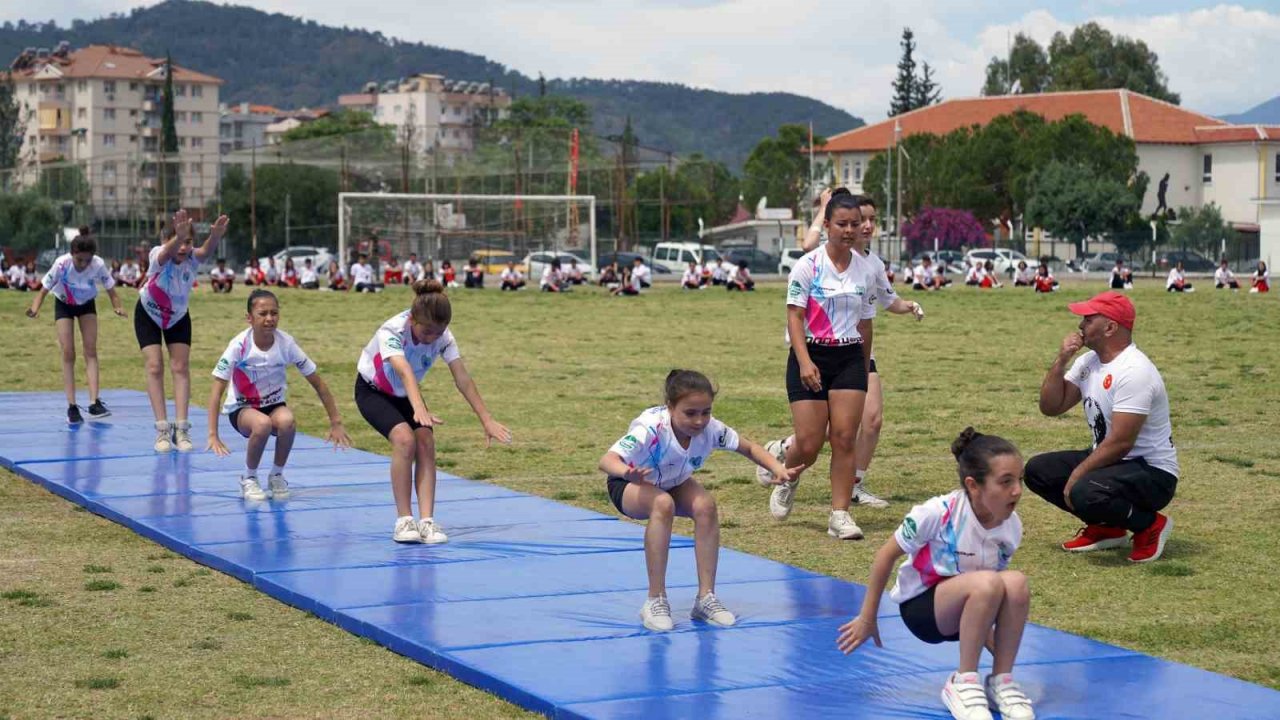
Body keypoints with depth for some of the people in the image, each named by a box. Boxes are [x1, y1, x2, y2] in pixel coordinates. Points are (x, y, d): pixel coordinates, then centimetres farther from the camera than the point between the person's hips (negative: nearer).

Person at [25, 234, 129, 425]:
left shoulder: (98, 265, -30)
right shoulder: (62, 264, -33)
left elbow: (111, 290, -23)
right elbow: (44, 289, -26)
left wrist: (118, 307, -44)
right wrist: (34, 308, -45)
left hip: (87, 304, 1)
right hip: (63, 304, -1)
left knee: (91, 351, -11)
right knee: (68, 353, -8)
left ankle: (94, 402, -16)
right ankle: (71, 406, -5)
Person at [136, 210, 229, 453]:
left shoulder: (192, 258, -28)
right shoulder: (158, 256, -33)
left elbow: (206, 251, -52)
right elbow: (167, 253, -59)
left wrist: (214, 237, -75)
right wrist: (177, 237, -81)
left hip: (178, 317, 2)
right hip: (149, 314, -2)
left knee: (181, 367, -5)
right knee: (155, 367, -9)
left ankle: (181, 429, -4)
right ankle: (162, 429, -7)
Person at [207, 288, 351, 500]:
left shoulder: (286, 343, -15)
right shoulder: (240, 345, -22)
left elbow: (317, 383, -6)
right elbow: (217, 391, -22)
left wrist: (335, 422, -7)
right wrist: (213, 435, -30)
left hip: (274, 406, 2)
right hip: (241, 409, -2)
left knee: (287, 421, -34)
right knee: (263, 424, -37)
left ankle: (277, 475, -7)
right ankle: (248, 479, -10)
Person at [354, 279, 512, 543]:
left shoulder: (442, 335, -23)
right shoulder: (392, 331, -36)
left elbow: (462, 378, -25)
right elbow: (405, 372, -52)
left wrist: (487, 420, -30)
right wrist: (420, 410, -68)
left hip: (405, 394, 4)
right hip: (372, 391, -4)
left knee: (426, 443, -19)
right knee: (405, 439, -27)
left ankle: (426, 521, -18)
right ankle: (404, 520, -19)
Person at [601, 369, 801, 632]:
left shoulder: (711, 429, -24)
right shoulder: (651, 429, -38)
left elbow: (749, 448, -7)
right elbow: (606, 460, -48)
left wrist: (779, 469, -24)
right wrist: (627, 472, -71)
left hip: (674, 484, 5)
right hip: (629, 485, -5)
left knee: (706, 505, -26)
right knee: (663, 504, -37)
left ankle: (705, 598, -18)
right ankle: (655, 601, -28)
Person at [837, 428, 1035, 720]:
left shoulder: (1012, 526, -8)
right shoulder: (939, 513, -24)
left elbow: (998, 596, 10)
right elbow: (887, 554, -10)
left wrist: (1000, 646, 9)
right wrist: (867, 619, -4)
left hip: (965, 613, 5)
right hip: (920, 606, -5)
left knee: (1016, 582, -30)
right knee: (987, 584, -36)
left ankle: (1000, 680, -13)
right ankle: (962, 683, -19)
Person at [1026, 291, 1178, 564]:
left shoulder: (1134, 371, -23)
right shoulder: (1088, 362, 6)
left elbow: (1121, 442, -26)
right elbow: (1051, 407, 6)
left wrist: (1077, 474, -21)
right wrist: (1061, 360, -6)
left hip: (1152, 472, -9)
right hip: (1109, 461, 9)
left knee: (1084, 493, -35)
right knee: (1037, 470, 2)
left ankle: (1150, 525, -7)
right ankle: (1106, 528, 10)